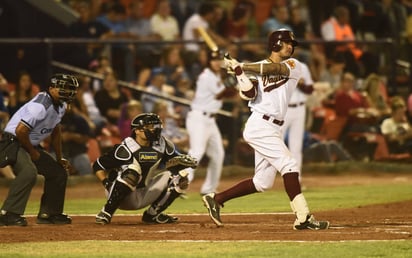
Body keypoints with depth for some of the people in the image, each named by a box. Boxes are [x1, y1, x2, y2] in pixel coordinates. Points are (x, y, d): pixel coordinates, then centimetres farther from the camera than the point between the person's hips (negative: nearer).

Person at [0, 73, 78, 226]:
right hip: (14, 142, -10)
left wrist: (59, 159, 18)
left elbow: (55, 132, 18)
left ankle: (48, 213, 21)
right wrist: (33, 152, -15)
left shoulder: (60, 105, 5)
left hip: (32, 145, 10)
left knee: (59, 172, 12)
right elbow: (20, 130, -29)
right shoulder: (41, 106, -26)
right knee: (29, 172, -33)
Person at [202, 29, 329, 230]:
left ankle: (216, 199, 18)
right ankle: (303, 217, -17)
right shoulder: (257, 68, 3)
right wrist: (239, 71, -21)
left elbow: (274, 68, -9)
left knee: (262, 183, 8)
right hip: (260, 125, -6)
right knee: (289, 166, -15)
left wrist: (240, 67, -13)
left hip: (273, 129, 6)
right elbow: (248, 95, -9)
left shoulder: (294, 66, 10)